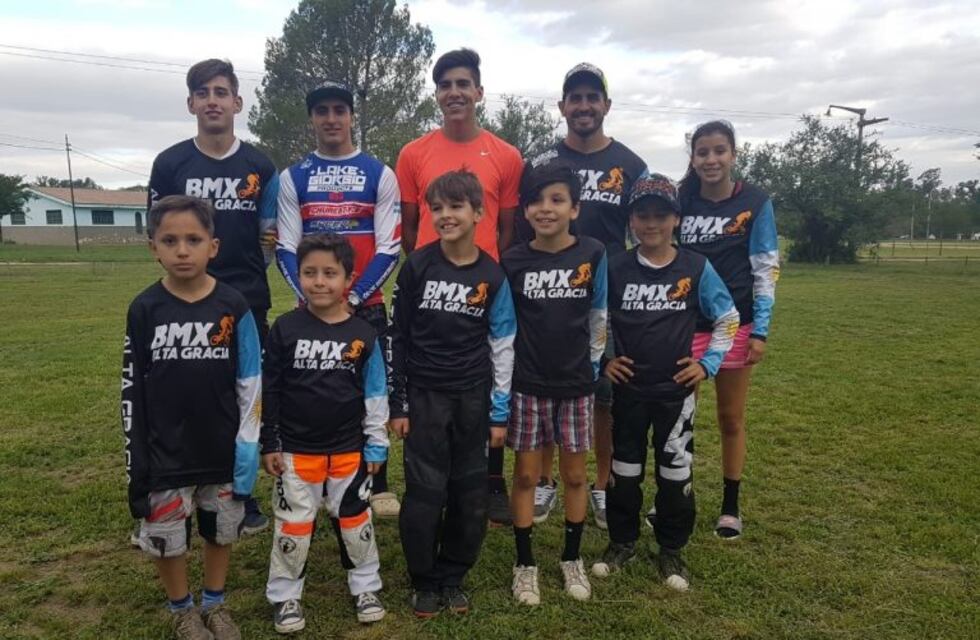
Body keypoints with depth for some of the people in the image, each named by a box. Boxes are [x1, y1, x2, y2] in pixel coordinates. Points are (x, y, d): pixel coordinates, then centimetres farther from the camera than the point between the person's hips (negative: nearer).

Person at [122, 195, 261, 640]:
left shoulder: (233, 307, -8)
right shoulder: (145, 309, -6)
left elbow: (251, 384, -3)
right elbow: (132, 389, -1)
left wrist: (248, 449, -5)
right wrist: (135, 458, -1)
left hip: (223, 448, 0)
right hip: (164, 452, 0)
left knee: (222, 529, 15)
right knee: (164, 536, 10)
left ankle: (215, 604, 39)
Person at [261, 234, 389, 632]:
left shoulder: (363, 335, -6)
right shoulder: (285, 329, -7)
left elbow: (375, 395, 1)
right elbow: (269, 390, -2)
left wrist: (376, 445, 2)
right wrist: (268, 444, 0)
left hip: (349, 450, 1)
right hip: (295, 450, 0)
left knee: (355, 521, 14)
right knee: (292, 525, 11)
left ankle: (365, 587, 33)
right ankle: (285, 595, 30)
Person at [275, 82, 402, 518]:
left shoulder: (379, 174, 2)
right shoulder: (292, 178, 6)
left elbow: (389, 248, -3)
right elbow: (286, 248, 2)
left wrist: (354, 296, -13)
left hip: (367, 306, -1)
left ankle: (377, 485, 19)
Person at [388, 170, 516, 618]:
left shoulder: (492, 276, -2)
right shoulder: (417, 267, -5)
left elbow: (502, 347, 2)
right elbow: (397, 337, -1)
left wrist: (500, 413, 2)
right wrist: (397, 404, -2)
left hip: (472, 398, 2)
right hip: (424, 396, -1)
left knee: (471, 493, 8)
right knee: (425, 493, 2)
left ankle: (453, 577, 28)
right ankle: (425, 581, 22)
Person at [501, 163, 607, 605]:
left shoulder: (593, 255, -5)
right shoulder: (513, 261, -5)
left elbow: (600, 316, 5)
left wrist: (593, 364, 6)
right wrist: (504, 376, 3)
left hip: (576, 385, 1)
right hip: (526, 386, 0)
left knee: (574, 475, 10)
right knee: (526, 475, 7)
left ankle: (572, 559, 29)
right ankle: (525, 564, 22)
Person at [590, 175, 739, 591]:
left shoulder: (696, 268, -6)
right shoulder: (615, 269, -5)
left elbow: (727, 319, 5)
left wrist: (708, 363, -1)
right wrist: (602, 359, -2)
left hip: (677, 390, 0)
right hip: (628, 388, 1)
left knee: (675, 471, 8)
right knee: (624, 469, 12)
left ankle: (671, 550, 25)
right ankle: (622, 542, 30)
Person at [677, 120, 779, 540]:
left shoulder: (756, 203, -2)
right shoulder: (679, 201, 2)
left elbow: (766, 270, -3)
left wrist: (760, 331, -7)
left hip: (735, 324, -1)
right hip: (684, 324, 1)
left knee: (731, 418, 9)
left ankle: (731, 506, 23)